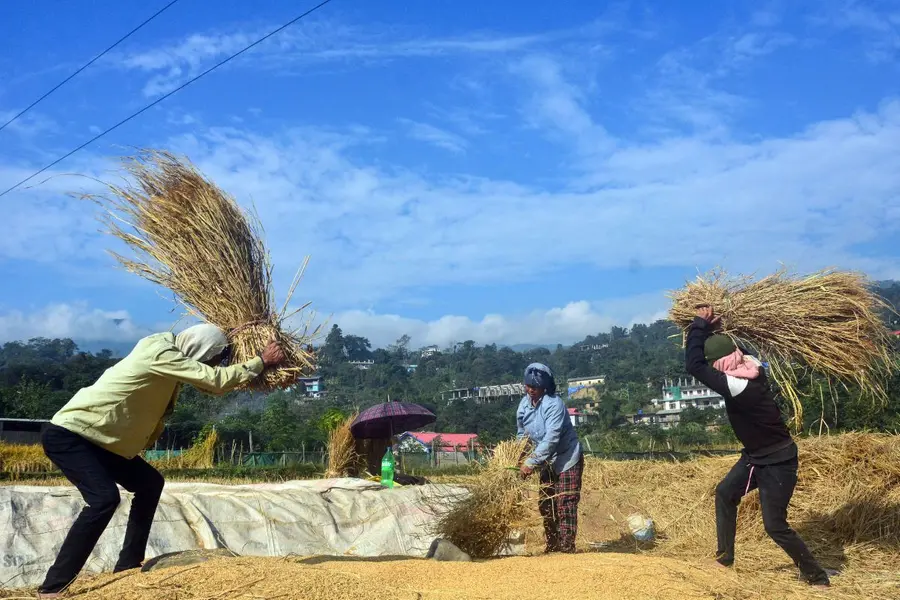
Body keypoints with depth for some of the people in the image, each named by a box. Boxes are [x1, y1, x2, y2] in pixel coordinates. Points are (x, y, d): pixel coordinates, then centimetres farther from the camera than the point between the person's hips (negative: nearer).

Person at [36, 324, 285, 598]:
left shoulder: (168, 353, 6)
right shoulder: (160, 354, -22)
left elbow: (206, 382, 15)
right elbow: (215, 380, -23)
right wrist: (261, 361, -13)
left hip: (94, 436, 10)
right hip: (67, 433, -10)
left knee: (149, 483, 12)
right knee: (105, 497, -26)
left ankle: (127, 567, 15)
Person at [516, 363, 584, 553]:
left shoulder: (553, 404, -24)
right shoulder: (524, 404, -2)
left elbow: (551, 439, -31)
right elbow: (522, 435, 10)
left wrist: (531, 462, -32)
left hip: (567, 459, -8)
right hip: (548, 463, 8)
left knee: (565, 505, -10)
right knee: (546, 505, 10)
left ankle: (567, 547, -7)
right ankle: (552, 546, 21)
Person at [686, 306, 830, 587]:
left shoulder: (738, 386, -34)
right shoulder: (751, 366, -8)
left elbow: (694, 365, -35)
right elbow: (730, 349, 16)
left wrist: (700, 324, -25)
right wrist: (712, 328, 2)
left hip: (778, 462, -10)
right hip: (757, 456, 10)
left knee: (775, 526, -4)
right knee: (725, 493, 17)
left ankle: (817, 576, 14)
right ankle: (725, 557, 29)